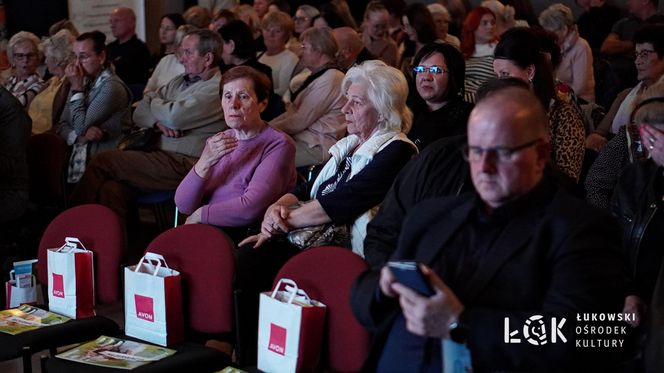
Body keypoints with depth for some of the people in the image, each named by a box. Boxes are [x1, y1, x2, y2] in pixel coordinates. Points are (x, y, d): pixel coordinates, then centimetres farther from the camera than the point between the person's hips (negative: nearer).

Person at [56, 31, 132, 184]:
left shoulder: (111, 86, -11)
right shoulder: (83, 82, 12)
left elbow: (81, 127, -12)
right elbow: (62, 126, 9)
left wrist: (76, 88, -9)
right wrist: (81, 136, -11)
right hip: (79, 157, 7)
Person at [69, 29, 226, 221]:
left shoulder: (216, 89, -9)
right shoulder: (180, 81, 20)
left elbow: (175, 117, -20)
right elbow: (140, 112, 16)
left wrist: (155, 103, 3)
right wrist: (158, 122, -8)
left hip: (183, 165, -7)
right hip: (163, 157, 8)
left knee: (104, 161, -11)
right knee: (112, 188, -21)